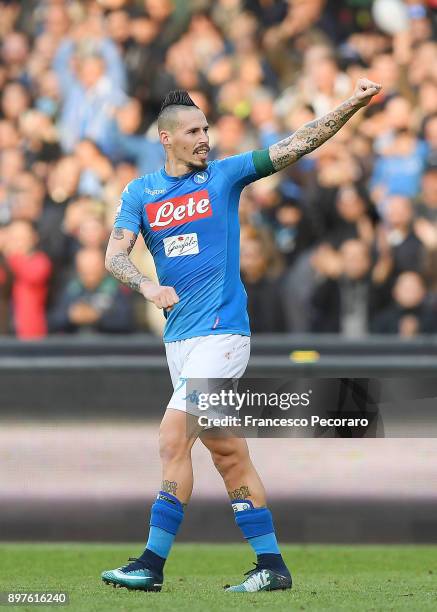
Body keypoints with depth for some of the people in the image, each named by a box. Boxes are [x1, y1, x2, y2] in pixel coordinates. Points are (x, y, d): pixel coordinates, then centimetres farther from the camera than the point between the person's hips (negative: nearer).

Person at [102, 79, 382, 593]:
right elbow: (115, 255, 1)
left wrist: (351, 105, -13)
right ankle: (272, 566, 10)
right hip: (178, 336, 5)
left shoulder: (225, 175, 2)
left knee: (174, 440, -13)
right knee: (227, 453, 5)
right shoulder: (141, 192, 10)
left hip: (221, 333, -5)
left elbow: (297, 145, -3)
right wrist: (148, 286, -19)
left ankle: (153, 563, -11)